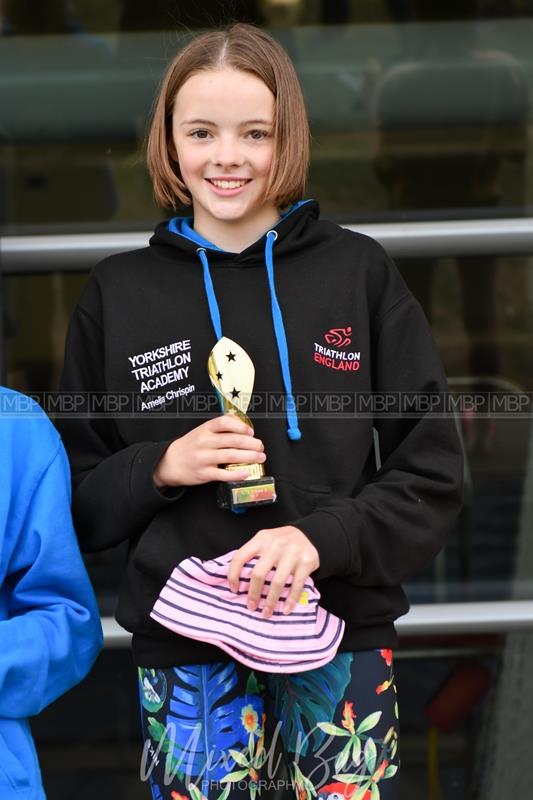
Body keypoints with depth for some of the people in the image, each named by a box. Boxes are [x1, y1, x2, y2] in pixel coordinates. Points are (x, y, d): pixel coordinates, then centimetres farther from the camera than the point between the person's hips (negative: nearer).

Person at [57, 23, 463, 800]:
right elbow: (76, 499, 8)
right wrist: (160, 469, -12)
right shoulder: (118, 294, 3)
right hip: (184, 652, 1)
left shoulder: (359, 272, 1)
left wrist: (321, 537, -16)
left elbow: (432, 478, 0)